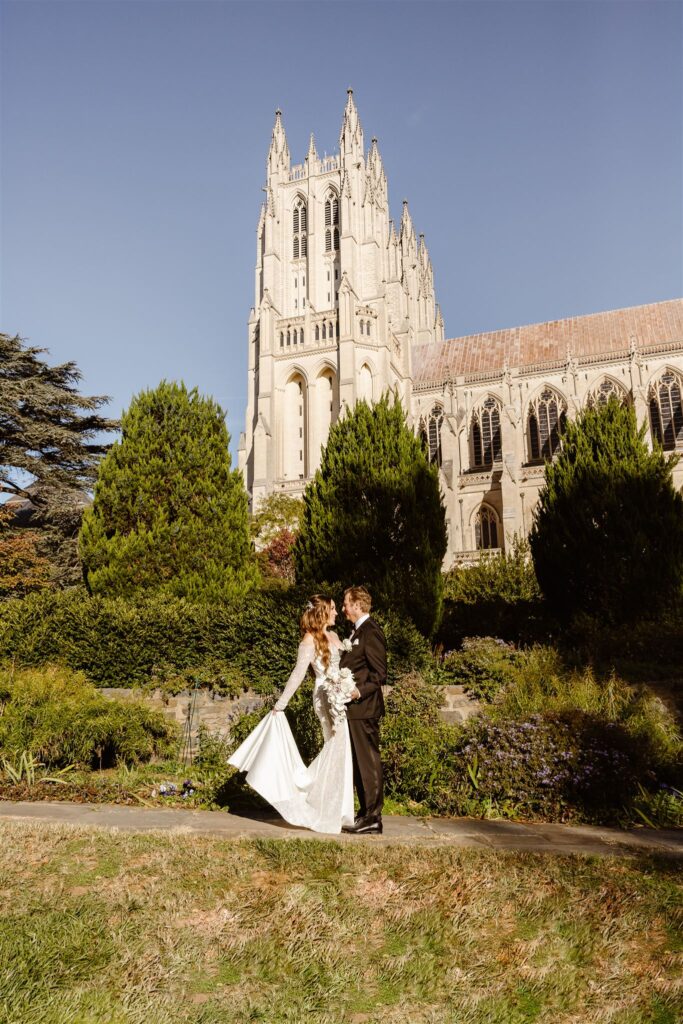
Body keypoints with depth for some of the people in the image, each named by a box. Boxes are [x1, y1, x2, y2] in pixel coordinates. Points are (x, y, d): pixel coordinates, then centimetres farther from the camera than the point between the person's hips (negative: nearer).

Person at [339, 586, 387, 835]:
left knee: (368, 762, -3)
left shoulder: (370, 632, -14)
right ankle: (366, 813, 24)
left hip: (364, 708, -10)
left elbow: (379, 673, -18)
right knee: (358, 763, 15)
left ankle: (372, 818, 5)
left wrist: (359, 692, -25)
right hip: (353, 708, 10)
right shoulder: (358, 631, 16)